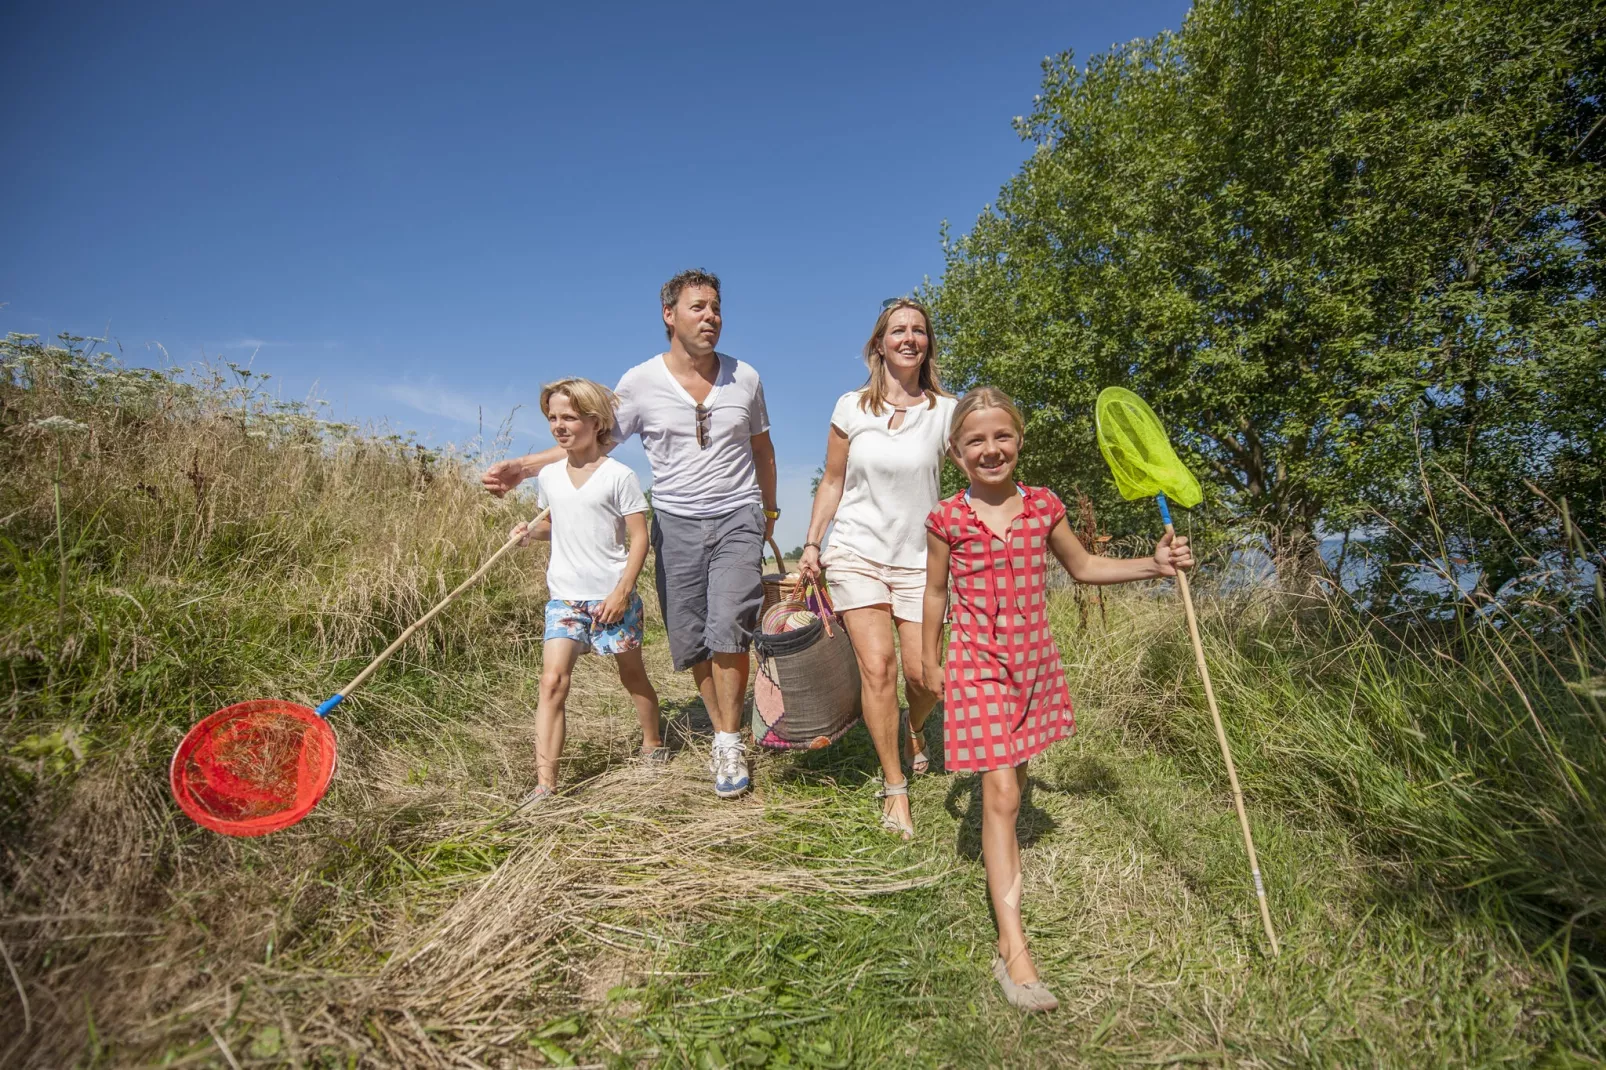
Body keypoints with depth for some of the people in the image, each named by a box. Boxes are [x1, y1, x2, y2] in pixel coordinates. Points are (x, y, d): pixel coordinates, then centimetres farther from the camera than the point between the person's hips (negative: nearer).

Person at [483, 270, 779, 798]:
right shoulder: (640, 382, -2)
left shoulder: (744, 377, 4)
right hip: (676, 523, 1)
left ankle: (730, 743, 0)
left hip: (737, 518, 0)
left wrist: (769, 510, 24)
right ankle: (724, 733, 22)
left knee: (727, 628, -16)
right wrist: (520, 467, -8)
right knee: (690, 642, 3)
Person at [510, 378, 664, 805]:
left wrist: (622, 590, -16)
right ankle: (545, 783, -9)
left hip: (612, 596, -3)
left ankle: (653, 742, 39)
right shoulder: (549, 476, 8)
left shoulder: (619, 476, -8)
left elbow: (639, 537, -8)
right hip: (563, 597, 4)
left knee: (632, 674, 14)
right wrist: (530, 531, 2)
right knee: (552, 681, -10)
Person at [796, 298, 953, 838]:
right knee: (877, 666, -9)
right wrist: (811, 544, 3)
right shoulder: (851, 407, 3)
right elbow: (832, 483, 9)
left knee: (925, 676, -2)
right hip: (857, 553, 0)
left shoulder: (946, 410, 1)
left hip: (919, 558, 0)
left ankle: (914, 731, 36)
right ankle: (895, 789, 8)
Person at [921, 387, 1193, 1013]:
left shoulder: (1042, 506, 0)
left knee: (1016, 777, 18)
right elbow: (935, 593, 4)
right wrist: (930, 662, 10)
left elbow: (1082, 567, 14)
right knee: (999, 795, -8)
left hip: (1035, 661, 4)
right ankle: (1012, 949, -5)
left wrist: (1153, 565, 3)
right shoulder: (947, 519, -8)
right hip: (977, 667, -4)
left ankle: (1003, 849, 46)